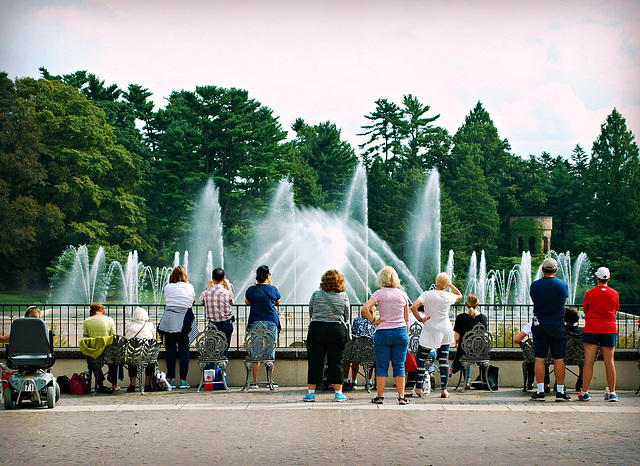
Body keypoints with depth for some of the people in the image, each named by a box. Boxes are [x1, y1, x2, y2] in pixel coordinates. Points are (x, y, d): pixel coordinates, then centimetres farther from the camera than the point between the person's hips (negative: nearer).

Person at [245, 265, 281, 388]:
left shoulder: (251, 290, -1)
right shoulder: (273, 289, -1)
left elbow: (247, 302, 19)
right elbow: (278, 302, 18)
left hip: (255, 323, 0)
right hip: (271, 322, 0)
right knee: (270, 352, 6)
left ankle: (255, 381, -1)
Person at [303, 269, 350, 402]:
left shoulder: (316, 295, -1)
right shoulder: (343, 296, 1)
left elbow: (310, 313, 9)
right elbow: (346, 317, 8)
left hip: (316, 329, 0)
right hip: (337, 330, 1)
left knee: (315, 361, 4)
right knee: (336, 362, 7)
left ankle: (311, 392, 4)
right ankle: (338, 393, 8)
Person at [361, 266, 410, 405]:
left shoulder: (379, 293, -5)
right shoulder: (402, 295, 4)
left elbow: (365, 308, -19)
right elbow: (406, 319, 9)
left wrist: (373, 320, -6)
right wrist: (406, 336, 16)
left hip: (383, 332, -2)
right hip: (401, 331, 2)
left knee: (382, 366, 4)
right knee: (399, 366, 6)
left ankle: (379, 396, 5)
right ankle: (401, 397, 4)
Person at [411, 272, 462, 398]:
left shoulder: (427, 295, -12)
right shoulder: (449, 296, -3)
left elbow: (413, 306, -24)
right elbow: (459, 295, 21)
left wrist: (420, 319, -11)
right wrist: (451, 285, 15)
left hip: (430, 331, -3)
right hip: (445, 331, 3)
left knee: (421, 359, 6)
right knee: (444, 360, 8)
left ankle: (418, 388, 4)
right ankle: (444, 389, 7)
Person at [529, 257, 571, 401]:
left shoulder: (534, 285, -2)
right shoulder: (563, 285, -3)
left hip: (540, 326, 1)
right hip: (558, 325, -1)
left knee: (539, 359, 3)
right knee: (559, 359, 4)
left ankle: (540, 391, 1)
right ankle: (560, 392, 6)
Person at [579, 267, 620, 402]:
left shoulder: (590, 293, -2)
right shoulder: (614, 293, 3)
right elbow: (615, 310, 15)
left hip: (591, 329, -1)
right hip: (609, 329, 2)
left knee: (588, 362, -2)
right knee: (609, 362, 4)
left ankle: (585, 392, -3)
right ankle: (612, 393, 4)